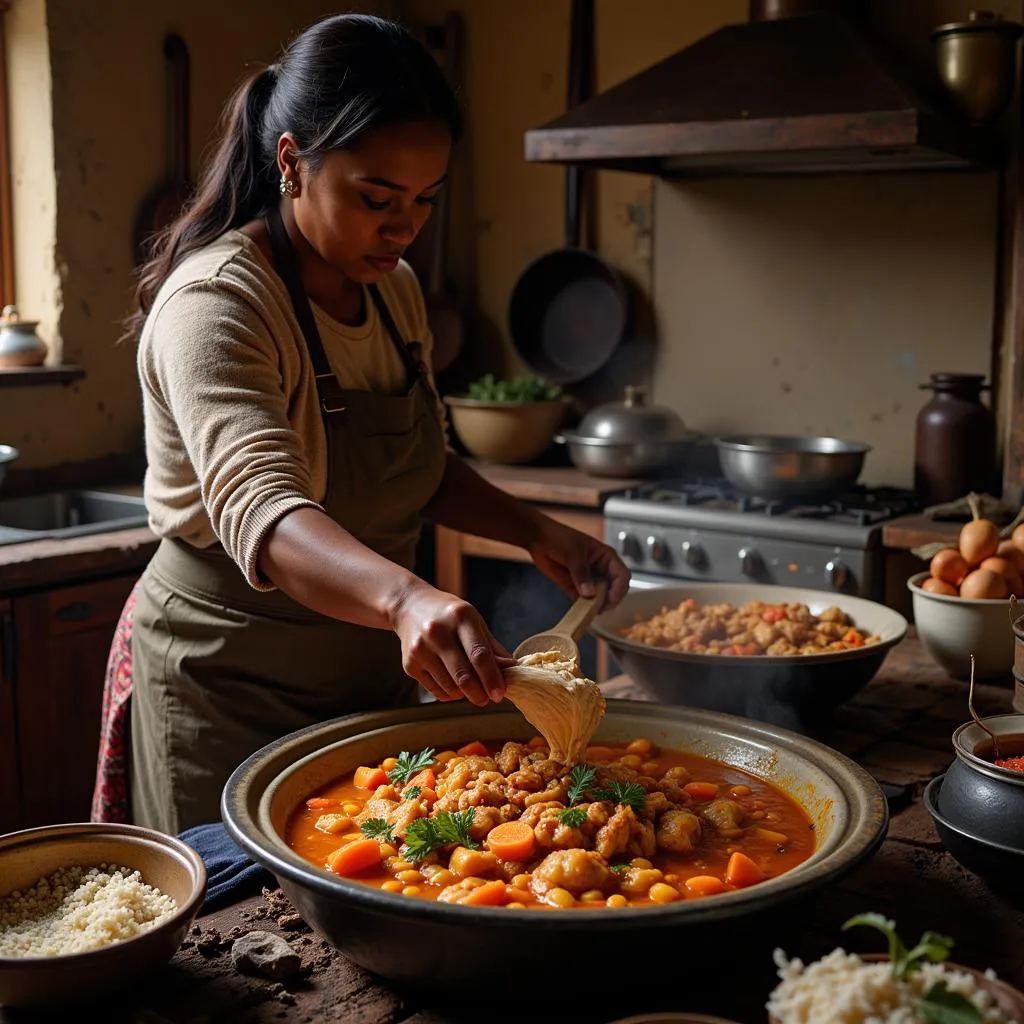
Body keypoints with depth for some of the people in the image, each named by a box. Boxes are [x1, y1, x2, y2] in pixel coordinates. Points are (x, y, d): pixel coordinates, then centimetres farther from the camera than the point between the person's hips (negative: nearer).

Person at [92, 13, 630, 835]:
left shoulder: (394, 289, 2)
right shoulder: (216, 304, -24)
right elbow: (262, 511, -39)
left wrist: (537, 534, -2)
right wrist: (406, 598, -57)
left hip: (372, 670, 8)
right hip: (230, 690, -7)